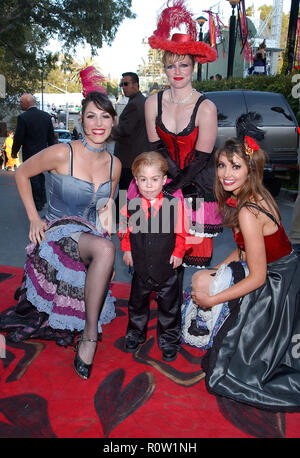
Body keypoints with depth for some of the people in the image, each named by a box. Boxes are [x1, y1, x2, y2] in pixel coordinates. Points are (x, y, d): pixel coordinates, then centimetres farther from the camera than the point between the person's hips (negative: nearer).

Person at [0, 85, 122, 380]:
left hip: (90, 237, 6)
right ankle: (89, 335, -22)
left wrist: (107, 212, -6)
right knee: (105, 248, -35)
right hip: (57, 234, -6)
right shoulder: (62, 153, -13)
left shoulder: (114, 165, 3)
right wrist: (34, 219, -5)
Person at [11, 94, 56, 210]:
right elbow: (51, 136, 7)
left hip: (29, 154, -6)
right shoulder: (46, 116, 1)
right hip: (43, 152, 6)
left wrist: (14, 152, 2)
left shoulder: (22, 117, -17)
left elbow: (18, 138, -13)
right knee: (40, 176, 20)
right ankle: (42, 200, 28)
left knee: (32, 178, 5)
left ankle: (37, 204, 11)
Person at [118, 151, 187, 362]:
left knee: (169, 305, 15)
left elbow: (181, 232, -6)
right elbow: (126, 229, 7)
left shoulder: (175, 204, -15)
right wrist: (127, 250, 1)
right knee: (137, 302, 22)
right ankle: (136, 333, 47)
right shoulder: (131, 206, -9)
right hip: (142, 266, 2)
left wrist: (178, 252, -11)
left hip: (168, 266, -2)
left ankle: (169, 340, 37)